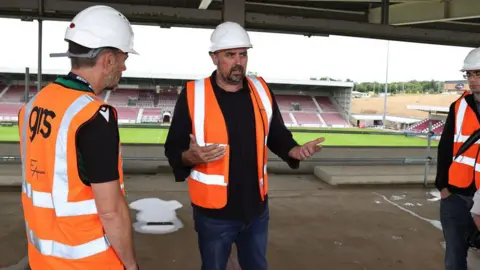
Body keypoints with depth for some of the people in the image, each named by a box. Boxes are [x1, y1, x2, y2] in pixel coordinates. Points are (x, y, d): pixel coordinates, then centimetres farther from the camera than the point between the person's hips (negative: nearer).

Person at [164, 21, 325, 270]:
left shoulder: (261, 91, 1)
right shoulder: (193, 95, -10)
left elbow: (277, 136, 10)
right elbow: (173, 149, -7)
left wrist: (294, 150, -10)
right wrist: (191, 156, -28)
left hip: (256, 208, 4)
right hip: (214, 212, -3)